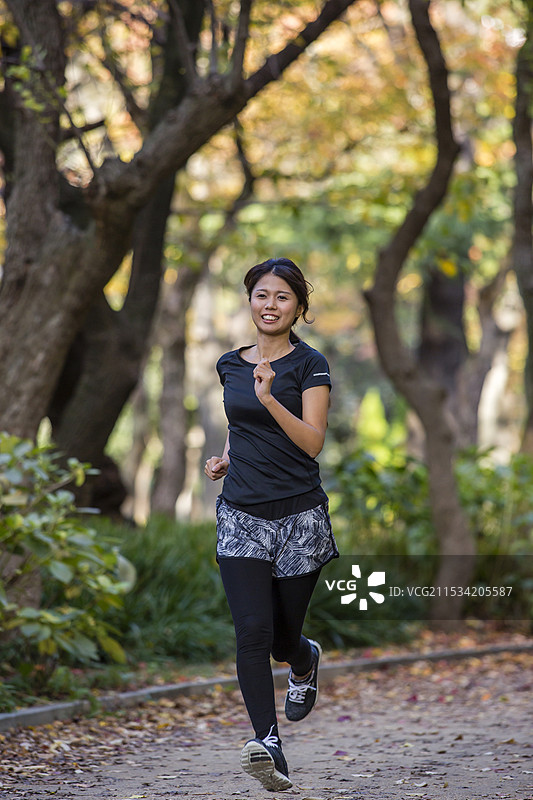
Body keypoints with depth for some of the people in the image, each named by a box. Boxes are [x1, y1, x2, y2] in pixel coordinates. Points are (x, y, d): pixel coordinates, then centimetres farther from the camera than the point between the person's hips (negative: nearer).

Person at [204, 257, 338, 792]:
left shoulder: (309, 365, -4)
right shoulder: (230, 365, 11)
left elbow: (312, 441, -15)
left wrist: (269, 399, -27)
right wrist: (225, 459, 9)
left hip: (299, 517, -3)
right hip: (240, 516, 3)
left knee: (283, 636, 9)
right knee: (252, 632, -14)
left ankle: (306, 663, 45)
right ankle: (269, 745, -18)